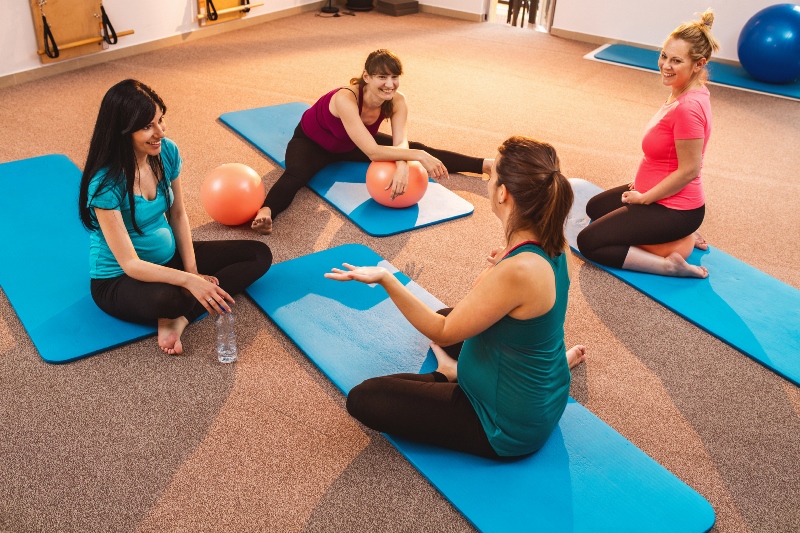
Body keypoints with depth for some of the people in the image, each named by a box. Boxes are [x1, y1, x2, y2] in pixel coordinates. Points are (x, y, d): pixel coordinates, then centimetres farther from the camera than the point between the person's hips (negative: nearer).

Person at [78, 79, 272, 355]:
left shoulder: (167, 152, -10)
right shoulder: (106, 184, -27)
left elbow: (178, 215, 3)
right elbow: (130, 264, -27)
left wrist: (192, 271, -7)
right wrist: (187, 281, -37)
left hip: (168, 257, 8)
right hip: (119, 279, -8)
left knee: (259, 254, -4)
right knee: (165, 297, -44)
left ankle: (178, 319, -16)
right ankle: (177, 309, -5)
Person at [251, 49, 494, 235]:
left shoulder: (397, 101, -24)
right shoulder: (345, 99, -42)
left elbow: (400, 141, -28)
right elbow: (373, 152, -47)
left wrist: (402, 165, -51)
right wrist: (417, 157, -52)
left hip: (352, 144, 5)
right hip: (312, 142, -5)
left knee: (418, 148, -1)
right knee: (295, 176, -38)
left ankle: (485, 165, 3)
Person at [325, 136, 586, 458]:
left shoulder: (517, 271, -37)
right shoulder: (553, 245, -11)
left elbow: (442, 333, -25)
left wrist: (384, 279, -28)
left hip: (511, 427, -9)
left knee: (363, 398, -8)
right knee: (446, 314, 31)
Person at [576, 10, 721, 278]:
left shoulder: (688, 107, -28)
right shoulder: (685, 90, 0)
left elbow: (689, 170, -24)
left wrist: (643, 198, -14)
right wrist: (642, 186, 10)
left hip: (675, 209, -10)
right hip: (657, 192, 10)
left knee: (588, 242, -11)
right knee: (595, 208, 29)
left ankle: (670, 265, -9)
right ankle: (681, 236, 20)